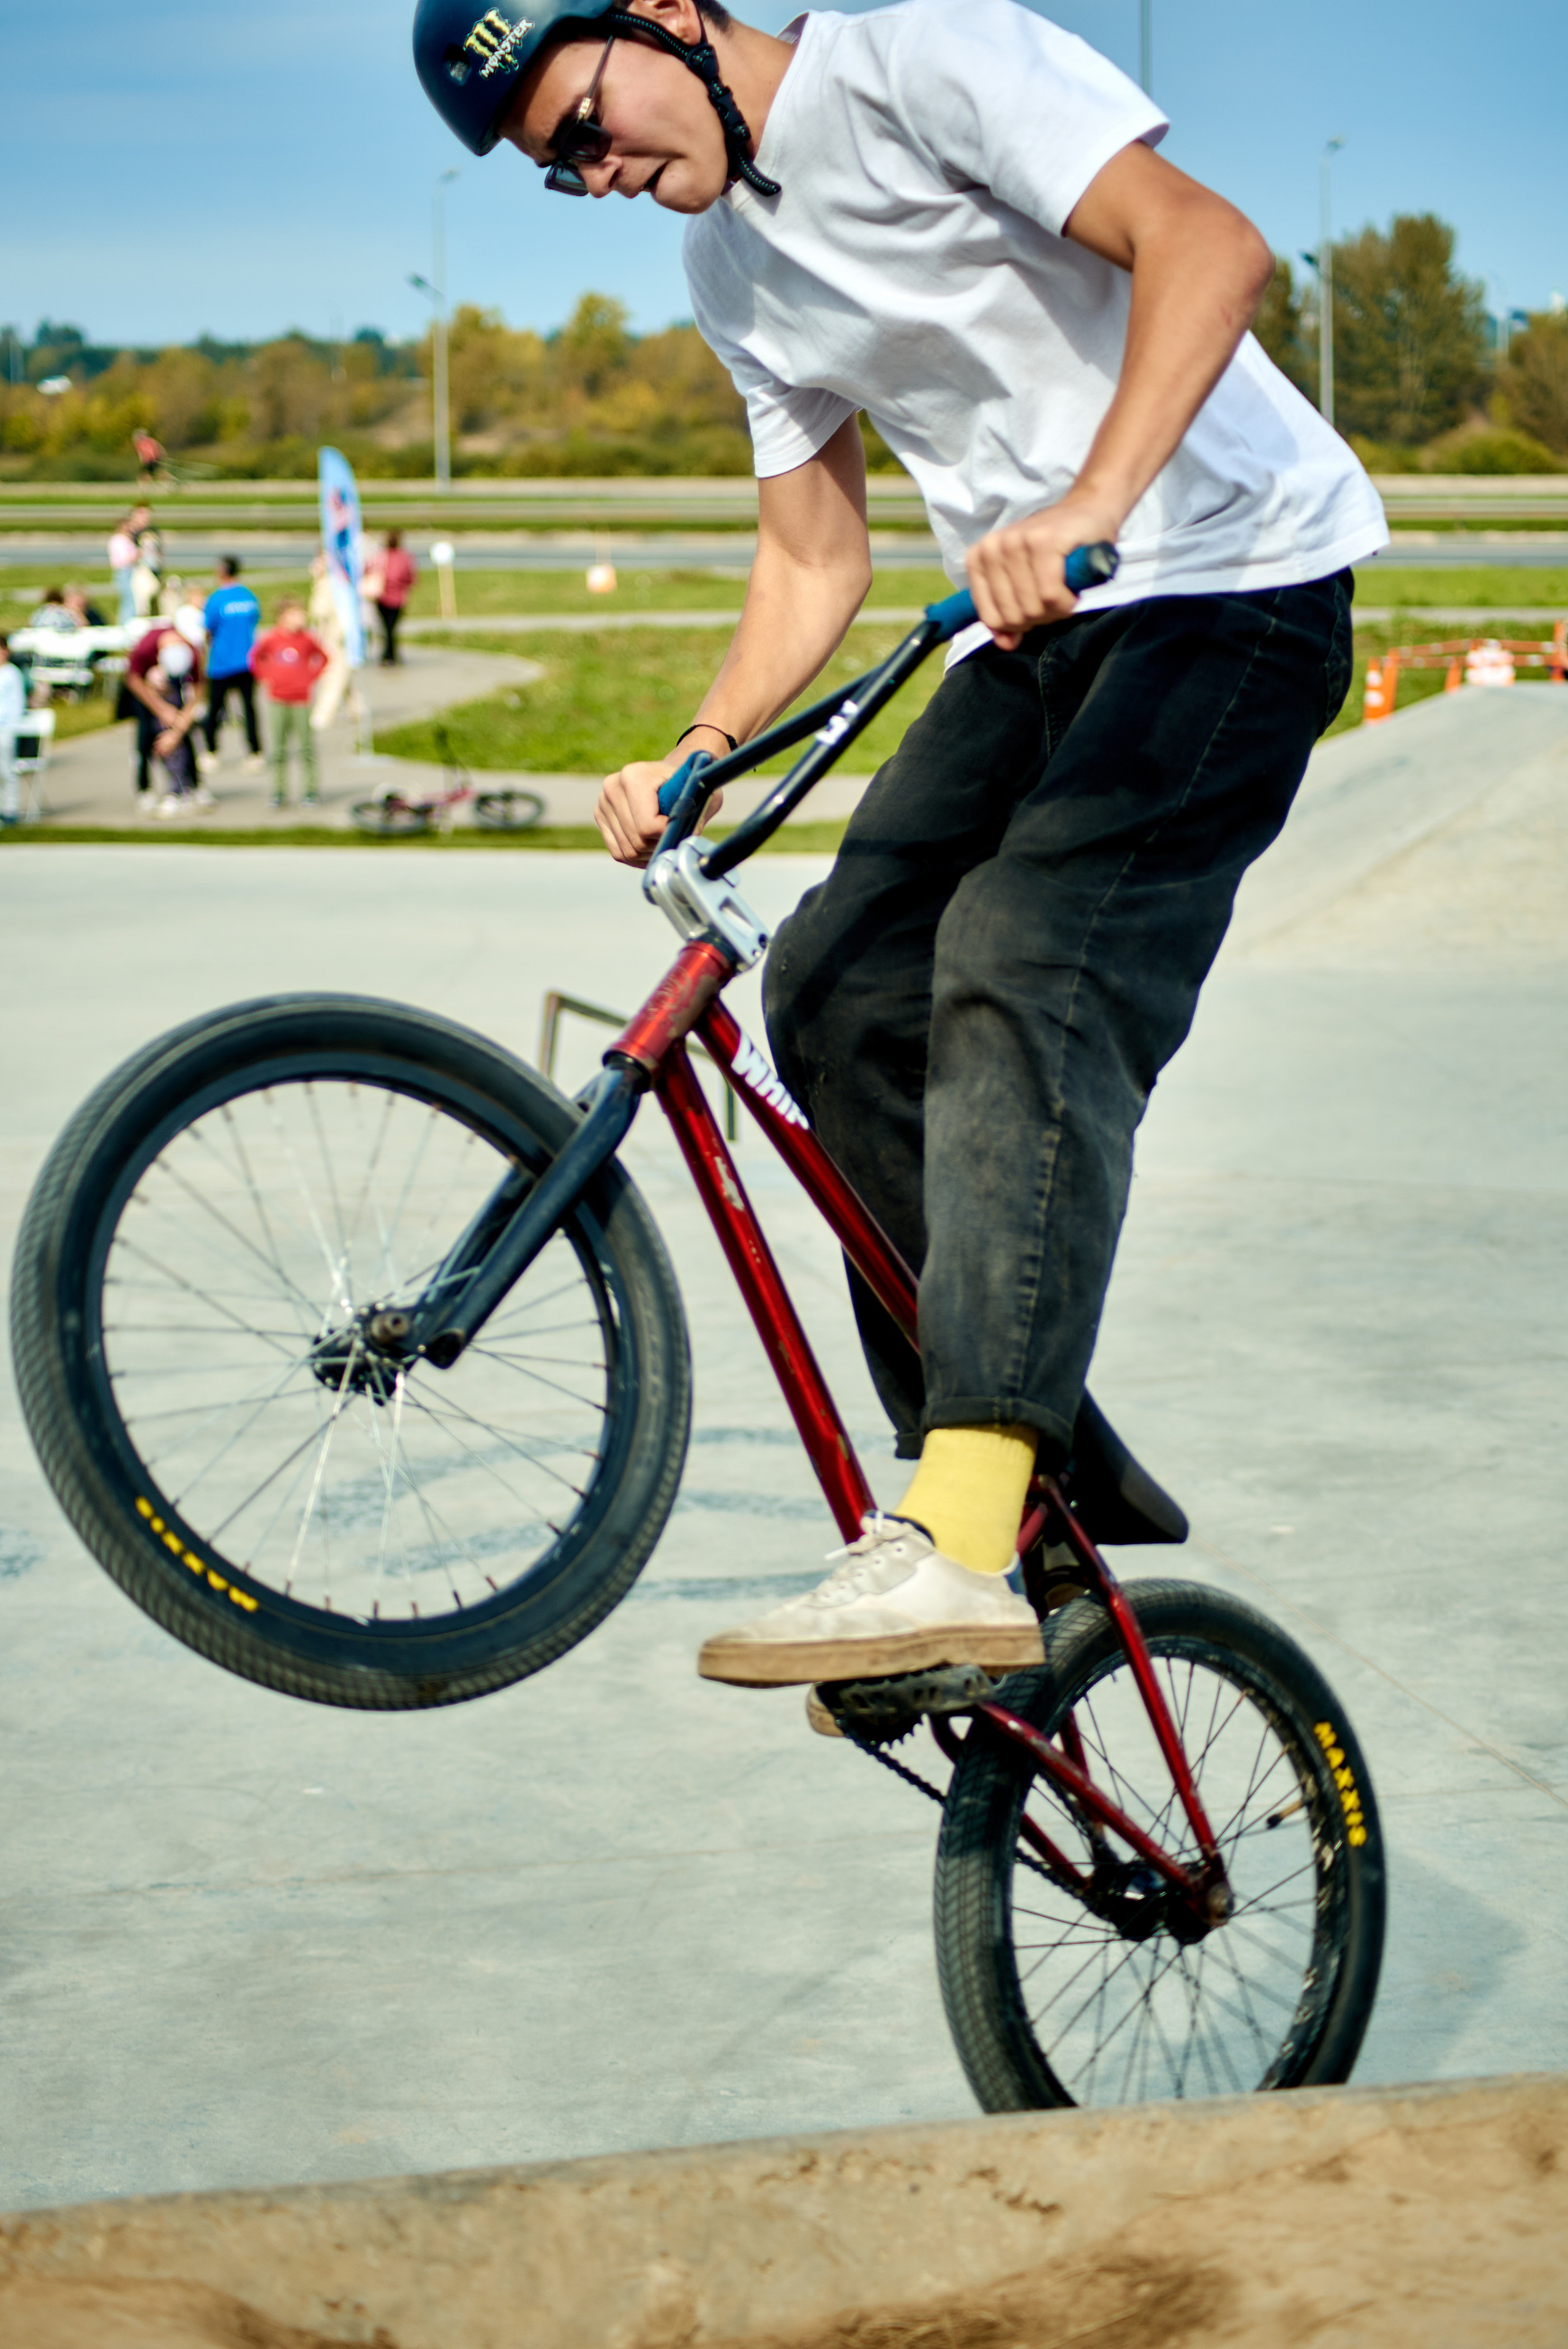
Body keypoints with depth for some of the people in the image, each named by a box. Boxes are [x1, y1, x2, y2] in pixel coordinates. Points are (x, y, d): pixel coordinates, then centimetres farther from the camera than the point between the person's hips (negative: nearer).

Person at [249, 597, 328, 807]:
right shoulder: (271, 638, -2)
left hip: (301, 702, -1)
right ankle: (279, 793, 10)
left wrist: (311, 678, 4)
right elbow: (255, 658, 13)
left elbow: (323, 658, 12)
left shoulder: (307, 638, -2)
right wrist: (266, 678, 4)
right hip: (278, 702, 1)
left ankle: (311, 791, 7)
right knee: (278, 749, 4)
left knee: (306, 747, 0)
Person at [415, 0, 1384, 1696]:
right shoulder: (730, 269, 15)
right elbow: (815, 556, 17)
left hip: (1230, 583, -9)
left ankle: (955, 1555, -33)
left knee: (1023, 970, -25)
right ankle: (1018, 1459, 6)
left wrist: (1087, 505, -39)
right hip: (1037, 624, 9)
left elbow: (1209, 244, -24)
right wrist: (693, 759, 1)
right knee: (837, 983, -3)